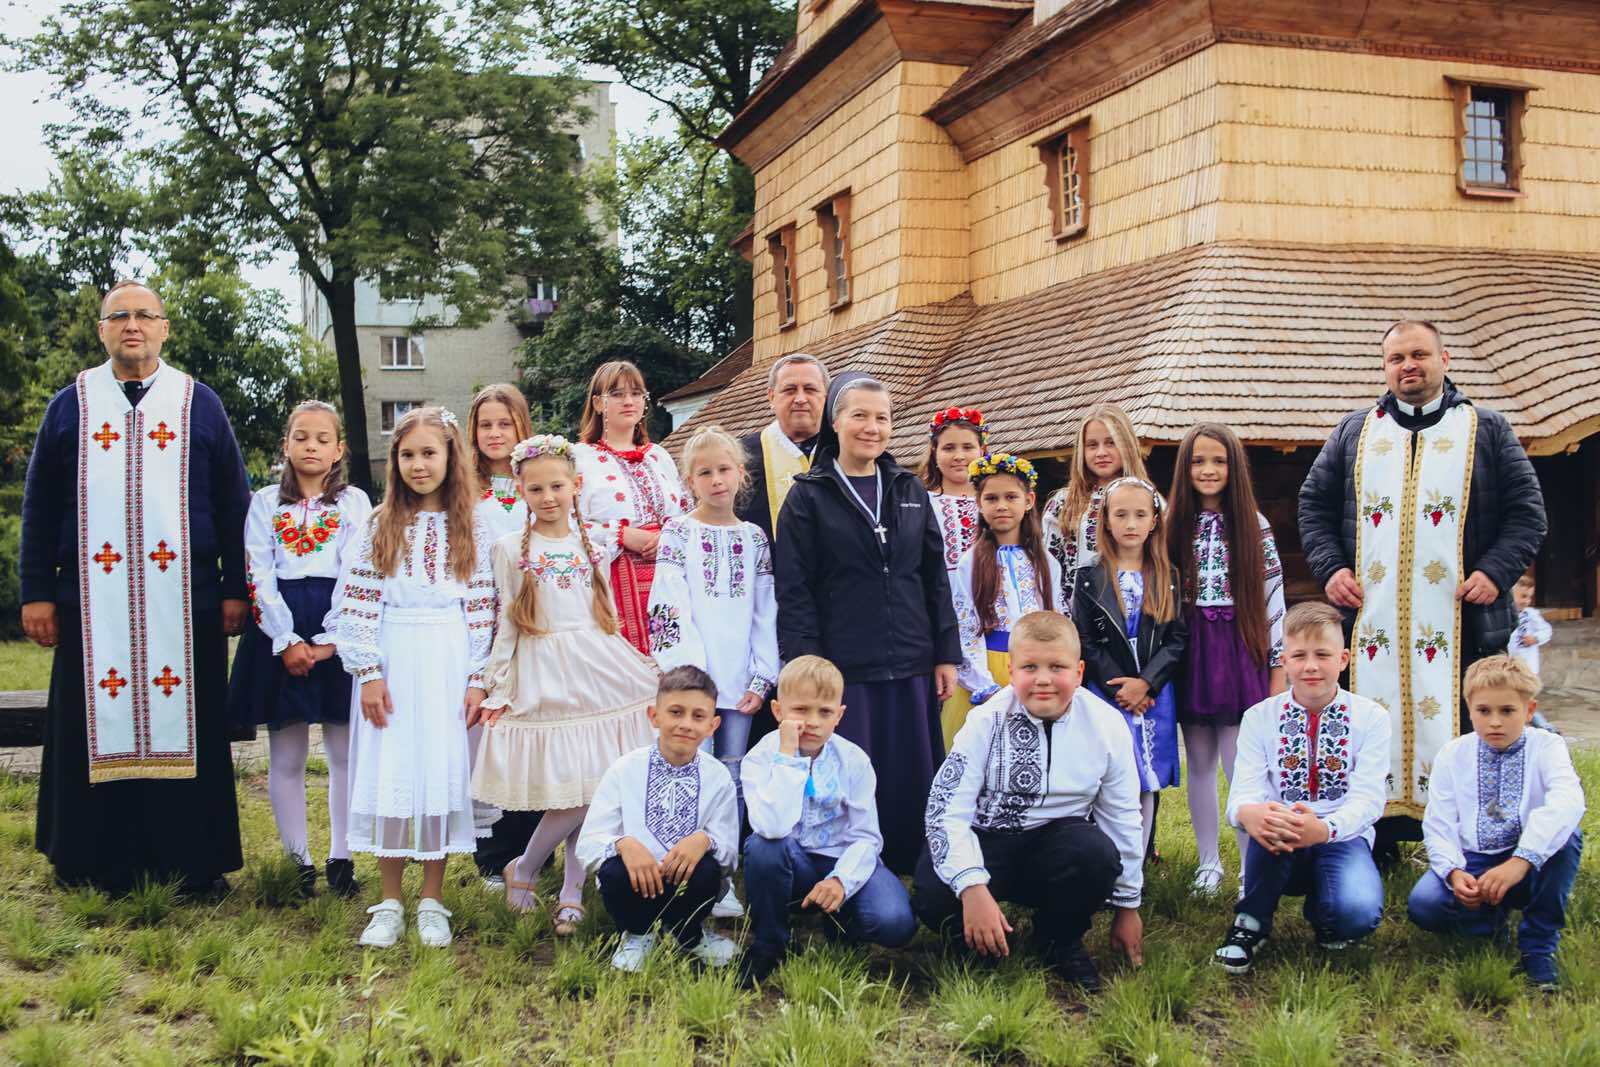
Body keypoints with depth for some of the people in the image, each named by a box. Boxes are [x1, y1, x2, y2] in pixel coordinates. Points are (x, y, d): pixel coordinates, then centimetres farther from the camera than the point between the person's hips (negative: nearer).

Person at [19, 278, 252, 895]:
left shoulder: (200, 405, 8)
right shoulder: (70, 406, 10)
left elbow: (233, 503, 7)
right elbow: (39, 508, 9)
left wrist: (235, 589, 1)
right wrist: (36, 593, 1)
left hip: (183, 602, 0)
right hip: (94, 599, 1)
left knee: (184, 723, 3)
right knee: (99, 727, 3)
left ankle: (194, 862, 12)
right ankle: (99, 864, 15)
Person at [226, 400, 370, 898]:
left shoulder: (354, 502, 7)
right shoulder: (265, 503, 9)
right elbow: (259, 576, 0)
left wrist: (328, 640, -13)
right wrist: (286, 641, -11)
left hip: (337, 632, -1)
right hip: (280, 629, 1)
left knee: (345, 753, 3)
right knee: (286, 757, 4)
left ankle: (341, 857, 12)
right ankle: (299, 860, 13)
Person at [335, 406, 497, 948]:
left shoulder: (471, 529, 4)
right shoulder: (380, 526, 3)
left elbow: (481, 608, 3)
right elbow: (358, 603, -1)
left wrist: (477, 678, -2)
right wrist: (368, 673, -8)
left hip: (449, 667, 0)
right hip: (393, 665, 0)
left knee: (442, 776, 2)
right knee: (388, 778, 0)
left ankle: (432, 903, 15)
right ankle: (389, 904, 13)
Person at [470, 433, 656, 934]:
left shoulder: (597, 541, 10)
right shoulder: (510, 548, 3)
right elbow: (505, 625, 4)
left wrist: (633, 670, 17)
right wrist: (494, 690, 4)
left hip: (599, 668, 3)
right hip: (544, 676, -3)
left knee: (594, 786, -2)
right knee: (575, 790, -8)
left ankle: (572, 892, 9)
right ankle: (522, 870, 13)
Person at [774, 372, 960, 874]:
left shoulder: (909, 490, 11)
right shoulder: (808, 497, 0)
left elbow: (935, 579, 12)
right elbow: (794, 593, -5)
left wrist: (946, 654, 7)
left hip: (911, 668, 4)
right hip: (843, 669, -3)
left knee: (913, 787, 7)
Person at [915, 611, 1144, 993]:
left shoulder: (1106, 726, -7)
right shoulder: (987, 721, -12)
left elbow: (1122, 817, 3)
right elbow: (947, 810, -19)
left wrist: (1127, 906, 9)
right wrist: (973, 889, -33)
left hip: (1057, 851, 2)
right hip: (987, 842, -2)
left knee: (1097, 852, -33)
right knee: (933, 898, -32)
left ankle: (1061, 940, -1)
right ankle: (978, 937, 6)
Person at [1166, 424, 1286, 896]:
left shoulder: (1254, 527, 1)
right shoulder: (1175, 525, 5)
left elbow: (1272, 600, 0)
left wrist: (1279, 670, -2)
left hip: (1240, 655, -2)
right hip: (1191, 656, 2)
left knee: (1241, 768, -5)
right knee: (1199, 766, 9)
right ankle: (1209, 863, 20)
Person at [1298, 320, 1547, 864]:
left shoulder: (1486, 430, 9)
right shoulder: (1354, 432, 14)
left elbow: (1527, 511, 6)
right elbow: (1314, 504, 16)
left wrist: (1496, 572, -8)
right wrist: (1330, 567, 2)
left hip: (1460, 621, -2)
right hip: (1372, 620, 2)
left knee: (1460, 728, -1)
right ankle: (1379, 844, 13)